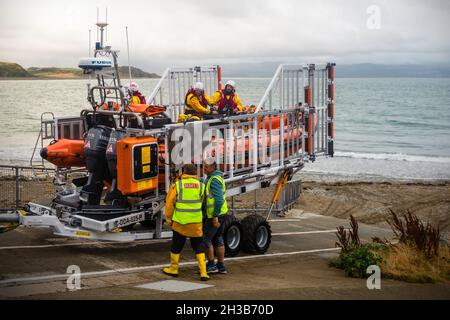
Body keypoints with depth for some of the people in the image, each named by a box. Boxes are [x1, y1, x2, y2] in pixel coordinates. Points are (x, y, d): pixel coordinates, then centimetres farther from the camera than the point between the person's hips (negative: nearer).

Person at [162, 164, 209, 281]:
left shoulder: (177, 185, -6)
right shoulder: (200, 186, 0)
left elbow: (169, 203, -4)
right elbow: (201, 203, 9)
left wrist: (168, 218, 8)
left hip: (180, 222, -1)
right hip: (196, 222, 1)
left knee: (176, 246, 15)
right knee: (199, 247, 9)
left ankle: (173, 269, 30)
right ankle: (203, 273, 2)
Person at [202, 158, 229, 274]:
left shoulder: (215, 180, -20)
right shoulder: (215, 176, 12)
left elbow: (219, 200, -25)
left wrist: (215, 217, -24)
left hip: (215, 214, -10)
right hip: (220, 213, 10)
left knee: (206, 238, -1)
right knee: (218, 239, 12)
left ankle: (211, 265, 5)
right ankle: (221, 266, 16)